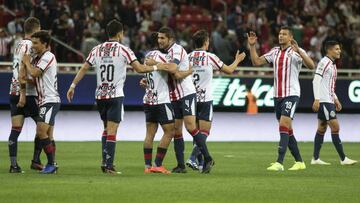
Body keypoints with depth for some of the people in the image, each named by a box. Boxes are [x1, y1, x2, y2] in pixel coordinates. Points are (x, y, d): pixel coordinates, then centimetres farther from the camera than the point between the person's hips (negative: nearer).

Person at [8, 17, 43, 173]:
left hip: (14, 92, 8)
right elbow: (22, 71, -17)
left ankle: (13, 165, -4)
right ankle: (36, 160, 6)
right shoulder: (29, 46, -11)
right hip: (27, 93, -8)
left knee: (15, 129, 2)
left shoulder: (19, 45, 15)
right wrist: (23, 94, -18)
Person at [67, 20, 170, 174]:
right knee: (112, 131, -5)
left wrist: (73, 86, 12)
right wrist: (157, 67, 3)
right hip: (115, 96, -5)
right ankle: (108, 165, -11)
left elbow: (84, 68, 6)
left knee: (106, 128, 19)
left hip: (100, 95, 5)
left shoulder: (97, 49, 7)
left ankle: (105, 161, 13)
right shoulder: (123, 50, -6)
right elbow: (139, 68, -9)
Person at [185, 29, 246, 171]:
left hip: (191, 99, 5)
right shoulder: (210, 57, -7)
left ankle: (200, 162, 15)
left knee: (197, 132, 12)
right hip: (205, 99, -5)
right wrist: (237, 60, 21)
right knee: (204, 132, -3)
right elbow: (229, 70, 3)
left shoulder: (188, 57, 2)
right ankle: (192, 158, -18)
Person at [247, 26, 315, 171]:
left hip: (291, 94, -7)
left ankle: (279, 163, -24)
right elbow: (256, 61, 14)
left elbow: (311, 66, -21)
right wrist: (252, 46, 2)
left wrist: (298, 51, -33)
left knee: (283, 125, -19)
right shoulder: (275, 52, 12)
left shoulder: (296, 51, -7)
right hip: (277, 95, 7)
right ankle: (299, 162, 20)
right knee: (287, 130, 10)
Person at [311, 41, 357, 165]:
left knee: (322, 128, 9)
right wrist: (317, 99, -24)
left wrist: (335, 99, 21)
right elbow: (316, 80, -19)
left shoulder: (332, 64, 17)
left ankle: (315, 159, 10)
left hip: (329, 100, 10)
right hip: (323, 101, -10)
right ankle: (343, 159, -9)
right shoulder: (324, 62, -12)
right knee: (335, 127, -10)